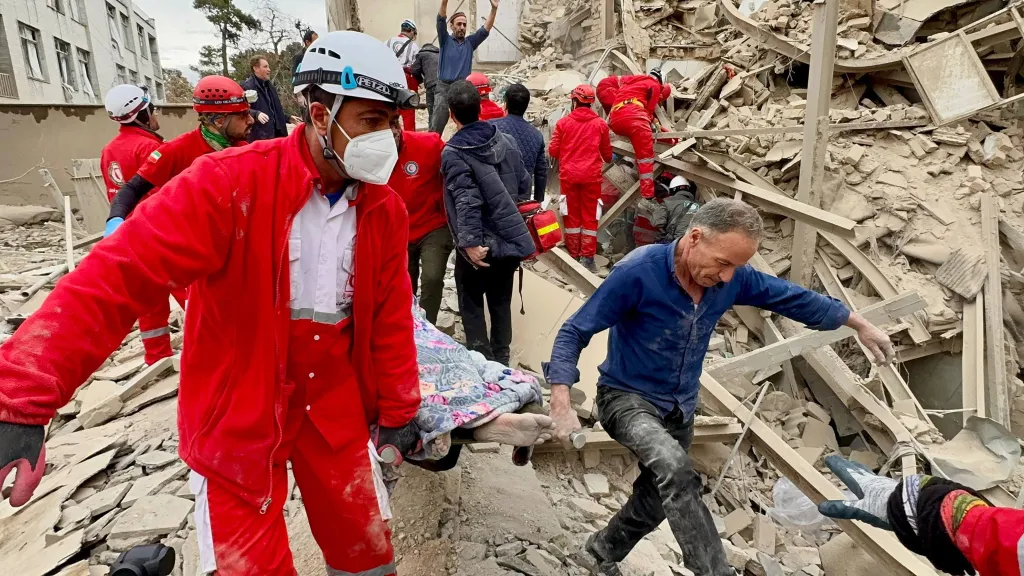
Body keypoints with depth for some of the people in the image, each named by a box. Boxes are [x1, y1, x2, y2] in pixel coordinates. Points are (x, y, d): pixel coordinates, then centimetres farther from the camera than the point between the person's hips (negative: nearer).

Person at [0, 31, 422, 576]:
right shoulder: (229, 183, -19)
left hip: (336, 407, 4)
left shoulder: (385, 209, -5)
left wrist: (396, 409, 8)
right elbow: (118, 277, -24)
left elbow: (391, 315, 2)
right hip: (238, 414, -3)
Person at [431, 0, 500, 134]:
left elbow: (485, 30, 1)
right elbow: (441, 20, -9)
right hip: (444, 88, -3)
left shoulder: (470, 42, 10)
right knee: (437, 126, -3)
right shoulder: (445, 40, 5)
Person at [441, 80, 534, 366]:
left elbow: (465, 201, -23)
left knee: (472, 304, 10)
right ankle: (500, 360, 27)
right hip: (510, 238, 6)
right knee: (501, 302, 18)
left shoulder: (453, 152, -14)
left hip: (481, 245, -6)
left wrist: (470, 242, -23)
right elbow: (524, 186, 9)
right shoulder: (506, 140, 4)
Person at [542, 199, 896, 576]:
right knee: (675, 470, -35)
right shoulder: (638, 271, -28)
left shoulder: (733, 277, -11)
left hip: (680, 409, 6)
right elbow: (574, 331, -23)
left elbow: (792, 298, 6)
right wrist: (562, 404, -33)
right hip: (627, 399, -6)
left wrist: (860, 325, 15)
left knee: (654, 503, 20)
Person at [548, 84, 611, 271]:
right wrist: (608, 160, 34)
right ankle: (587, 257, 7)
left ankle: (573, 255, 16)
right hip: (591, 175, 0)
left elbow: (553, 151, 1)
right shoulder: (600, 124, 0)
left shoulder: (563, 122, -3)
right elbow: (607, 152, 11)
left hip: (568, 174, 0)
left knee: (572, 214, 11)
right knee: (590, 215, 7)